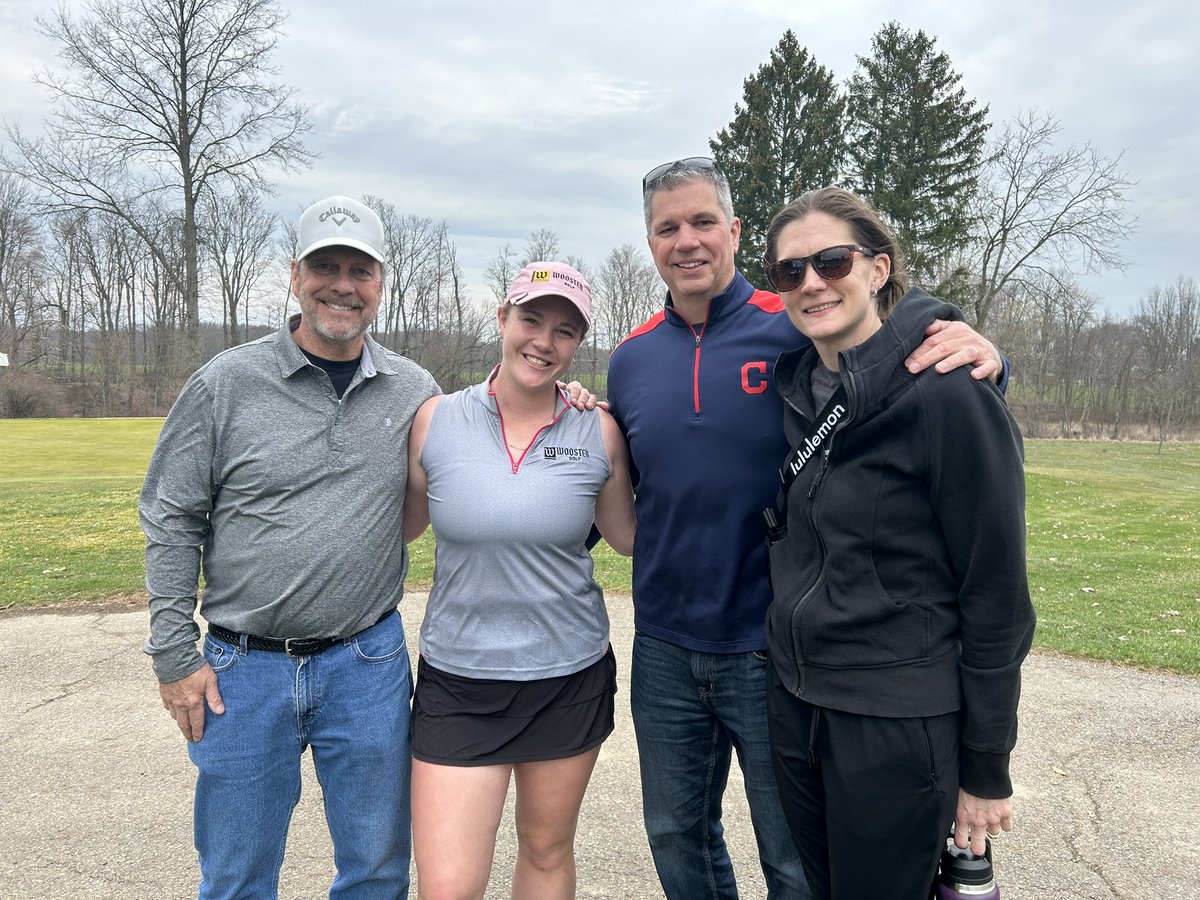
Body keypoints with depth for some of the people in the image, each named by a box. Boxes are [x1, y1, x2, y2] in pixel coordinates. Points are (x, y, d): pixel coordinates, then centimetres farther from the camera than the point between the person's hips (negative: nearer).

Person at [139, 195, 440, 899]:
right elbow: (170, 521, 0)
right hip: (244, 668, -1)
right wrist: (175, 656, -2)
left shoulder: (415, 391, 1)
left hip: (369, 663, 1)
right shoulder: (226, 384, -5)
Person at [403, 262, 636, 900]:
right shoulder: (435, 421, -6)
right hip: (457, 682, -1)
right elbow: (403, 524, 7)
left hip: (570, 678, 1)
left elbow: (629, 535, 7)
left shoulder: (599, 433, -5)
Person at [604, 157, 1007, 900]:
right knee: (676, 834, 22)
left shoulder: (800, 332, -10)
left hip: (775, 651, -3)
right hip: (665, 650, 4)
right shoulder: (632, 359, 2)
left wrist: (978, 357, -25)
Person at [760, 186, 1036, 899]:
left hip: (901, 726, -6)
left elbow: (997, 592, -13)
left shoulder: (948, 392, -16)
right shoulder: (800, 386, 4)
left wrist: (986, 769, -8)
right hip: (795, 706, 7)